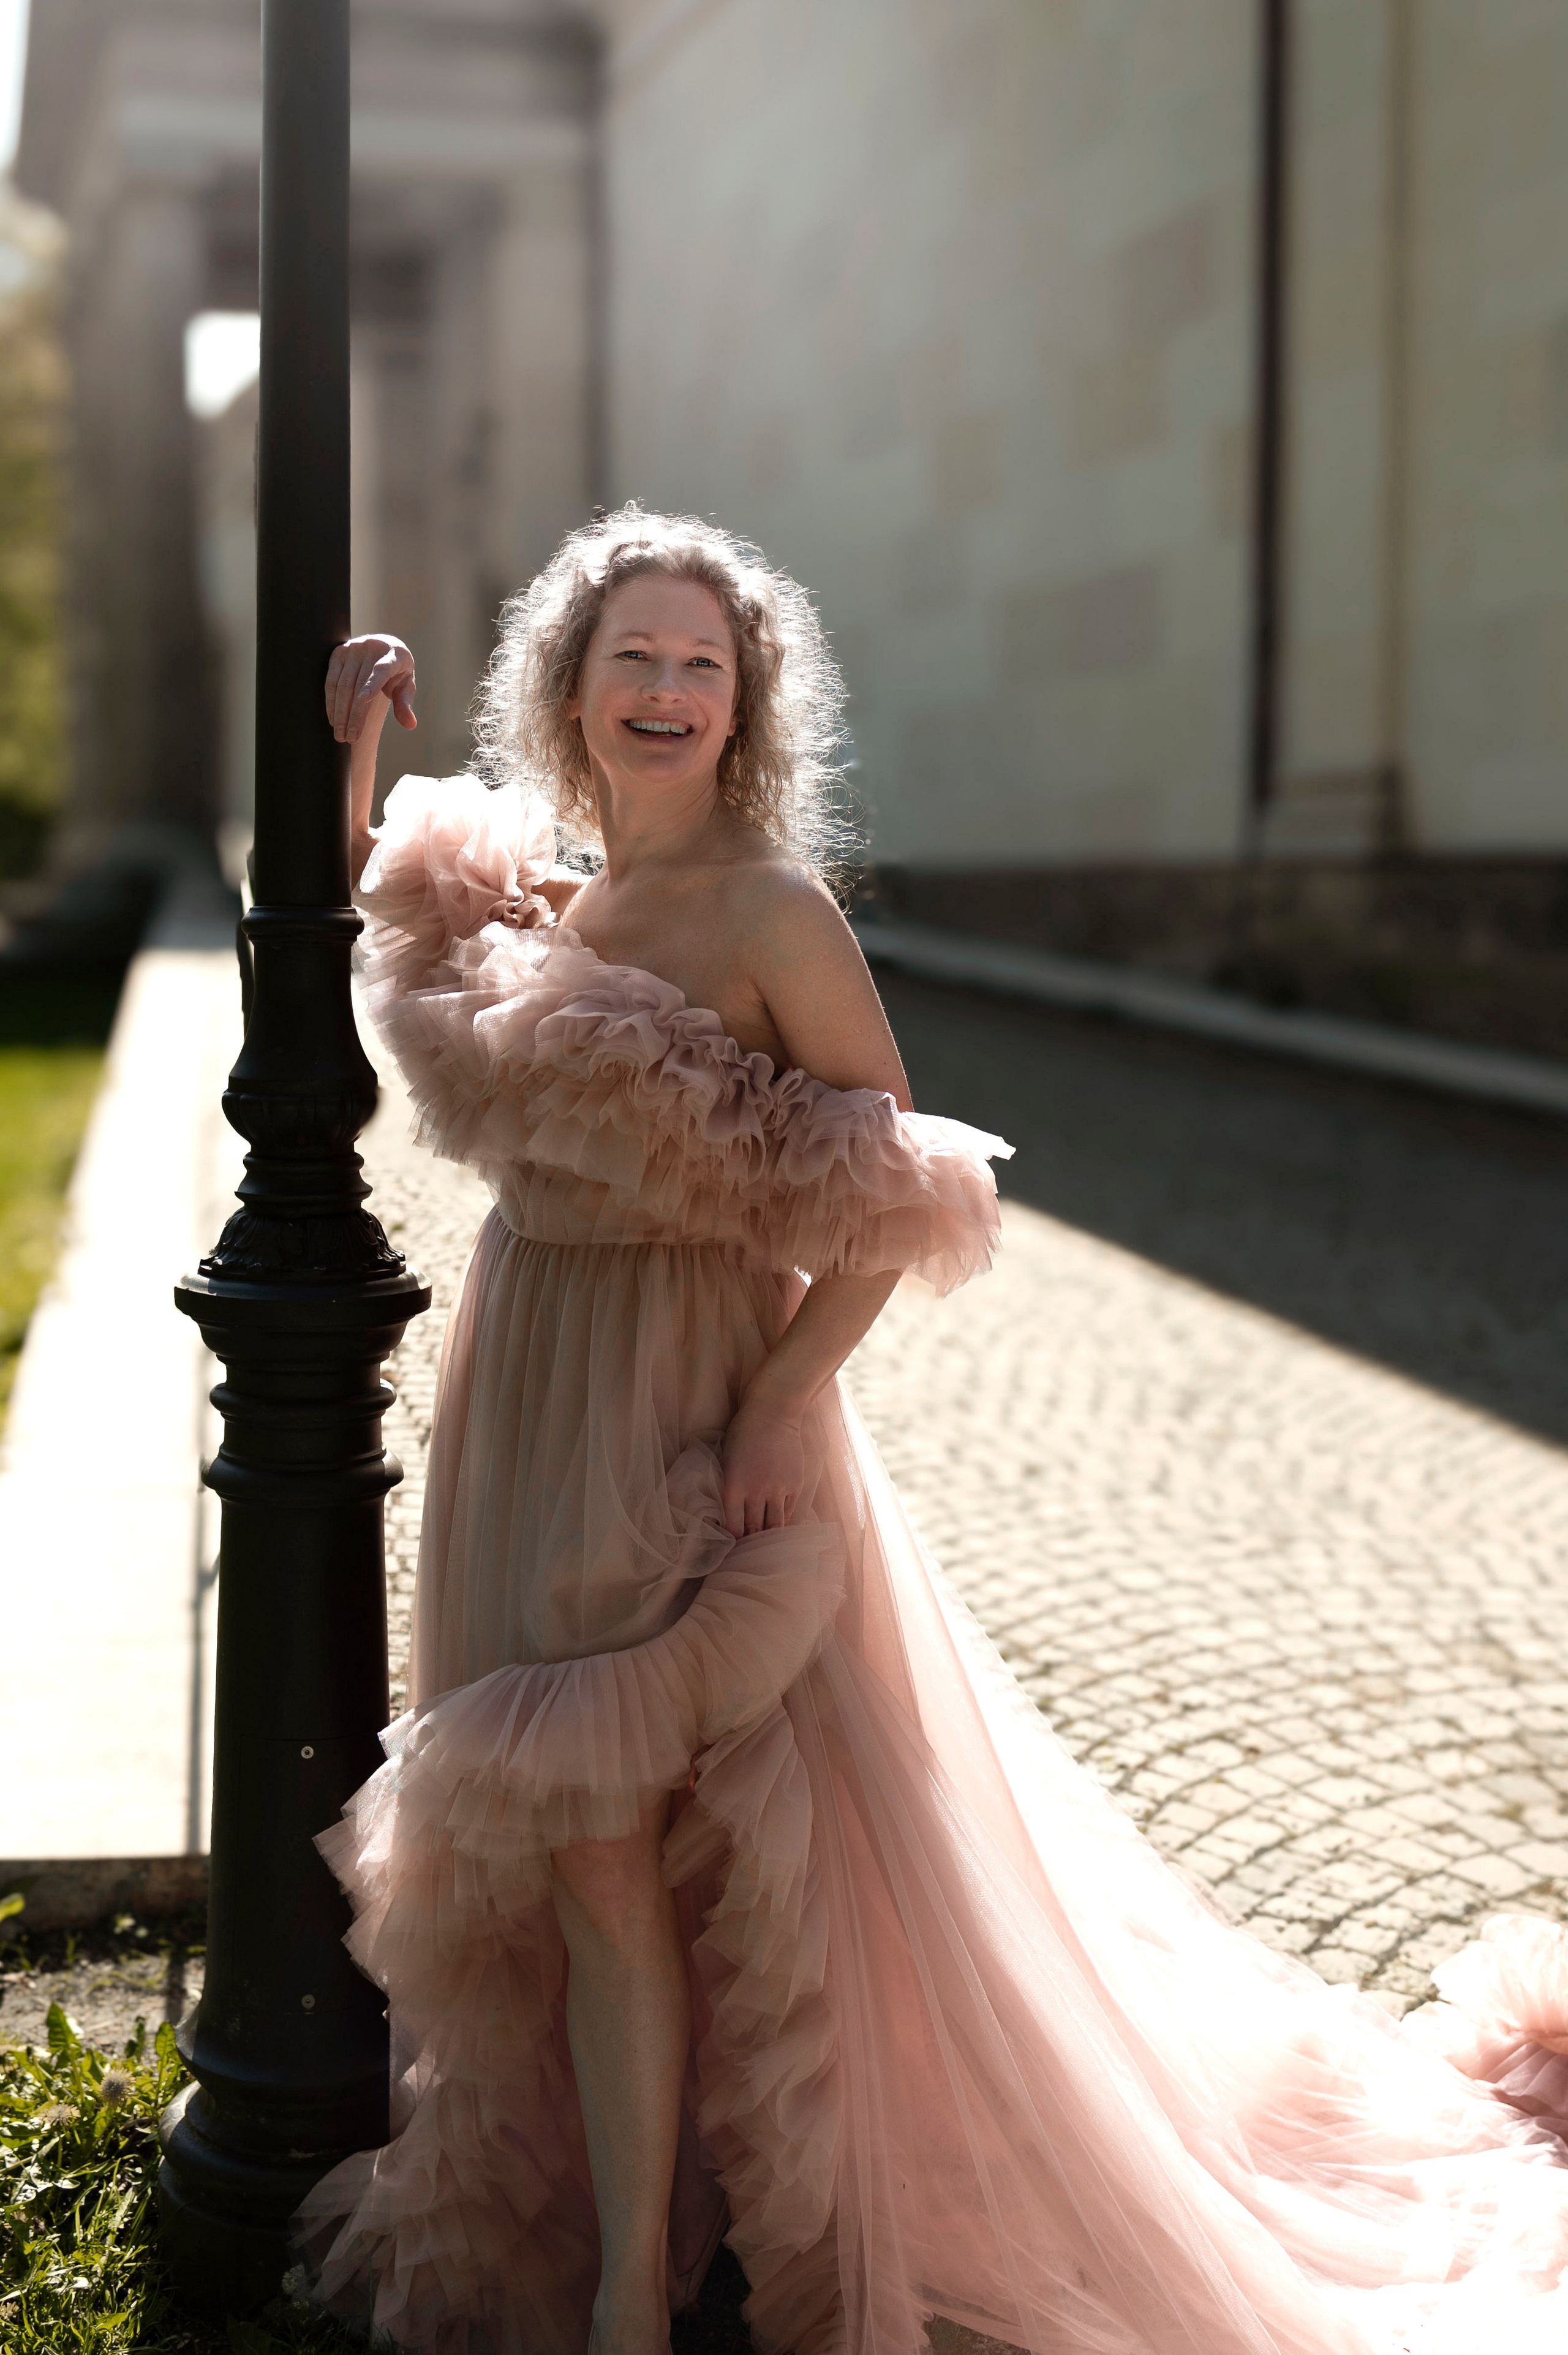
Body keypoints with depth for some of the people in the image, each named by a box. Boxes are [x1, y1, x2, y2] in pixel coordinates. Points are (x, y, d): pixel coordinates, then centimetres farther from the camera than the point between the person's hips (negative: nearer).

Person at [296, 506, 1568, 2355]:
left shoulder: (766, 911, -12)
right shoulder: (534, 895, 7)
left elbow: (907, 1194, -13)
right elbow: (364, 940, 27)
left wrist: (786, 1399, -20)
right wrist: (353, 749, 15)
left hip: (687, 1421, -6)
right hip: (529, 1414, 7)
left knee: (608, 1838, -4)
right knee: (565, 1843, 12)